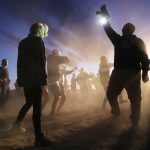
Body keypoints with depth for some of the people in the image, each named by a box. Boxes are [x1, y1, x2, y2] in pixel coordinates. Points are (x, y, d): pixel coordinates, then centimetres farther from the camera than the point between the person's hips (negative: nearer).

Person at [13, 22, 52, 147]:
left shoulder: (22, 42, 15)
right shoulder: (38, 40, -4)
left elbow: (19, 62, 13)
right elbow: (42, 60, -11)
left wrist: (20, 79, 15)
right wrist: (44, 78, -10)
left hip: (25, 78, 7)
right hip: (35, 78, -7)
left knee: (29, 102, 25)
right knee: (37, 107, -5)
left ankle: (18, 122, 24)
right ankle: (39, 138, -3)